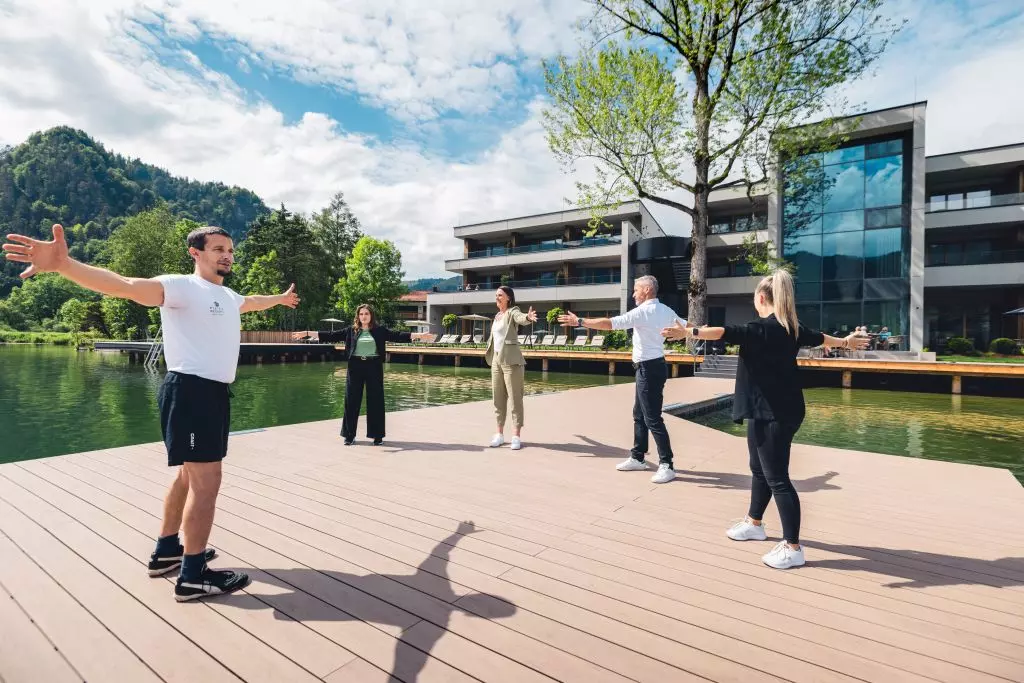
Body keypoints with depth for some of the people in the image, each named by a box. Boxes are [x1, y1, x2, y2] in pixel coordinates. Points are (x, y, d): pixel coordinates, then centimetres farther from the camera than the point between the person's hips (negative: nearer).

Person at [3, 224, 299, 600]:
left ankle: (166, 551, 35)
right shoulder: (180, 286, -10)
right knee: (206, 480, -8)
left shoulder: (229, 296, 17)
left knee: (190, 475, 19)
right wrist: (64, 265, -45)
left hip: (215, 392, 10)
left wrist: (280, 298, 58)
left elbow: (251, 302, 40)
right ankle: (193, 575, 3)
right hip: (191, 391, -9)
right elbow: (125, 285, -28)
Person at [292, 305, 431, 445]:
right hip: (355, 367, 1)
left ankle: (377, 435, 13)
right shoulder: (351, 330, 6)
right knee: (352, 400, 5)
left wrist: (418, 335, -14)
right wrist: (307, 333, -3)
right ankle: (349, 435, 16)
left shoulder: (380, 330, 3)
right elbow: (332, 336, 3)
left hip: (374, 367, -1)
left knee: (375, 401, 3)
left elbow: (397, 336, -3)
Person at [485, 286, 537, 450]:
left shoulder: (512, 312, -7)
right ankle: (500, 434, 20)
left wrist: (528, 317, -52)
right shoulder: (497, 316, 15)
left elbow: (520, 318, -32)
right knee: (498, 399, 11)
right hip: (496, 361, 8)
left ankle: (516, 436, 1)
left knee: (515, 398, -4)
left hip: (511, 361, -8)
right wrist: (489, 350, 33)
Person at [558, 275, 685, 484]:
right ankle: (637, 458, 28)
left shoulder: (642, 312, -17)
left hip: (648, 368, -10)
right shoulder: (666, 311, 9)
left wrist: (579, 321, -15)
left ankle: (667, 466, 3)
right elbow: (685, 326, 19)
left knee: (653, 418, -4)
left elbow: (609, 323, -21)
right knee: (639, 414, 17)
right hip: (653, 366, 10)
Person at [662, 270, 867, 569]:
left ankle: (792, 547, 8)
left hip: (771, 414, -10)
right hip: (781, 411, 10)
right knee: (760, 469, 22)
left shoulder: (763, 328, -19)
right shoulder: (792, 328, 11)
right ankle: (754, 523, 38)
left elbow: (729, 332, -35)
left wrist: (690, 332, -44)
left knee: (777, 478, -2)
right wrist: (845, 341, 50)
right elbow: (817, 337, 30)